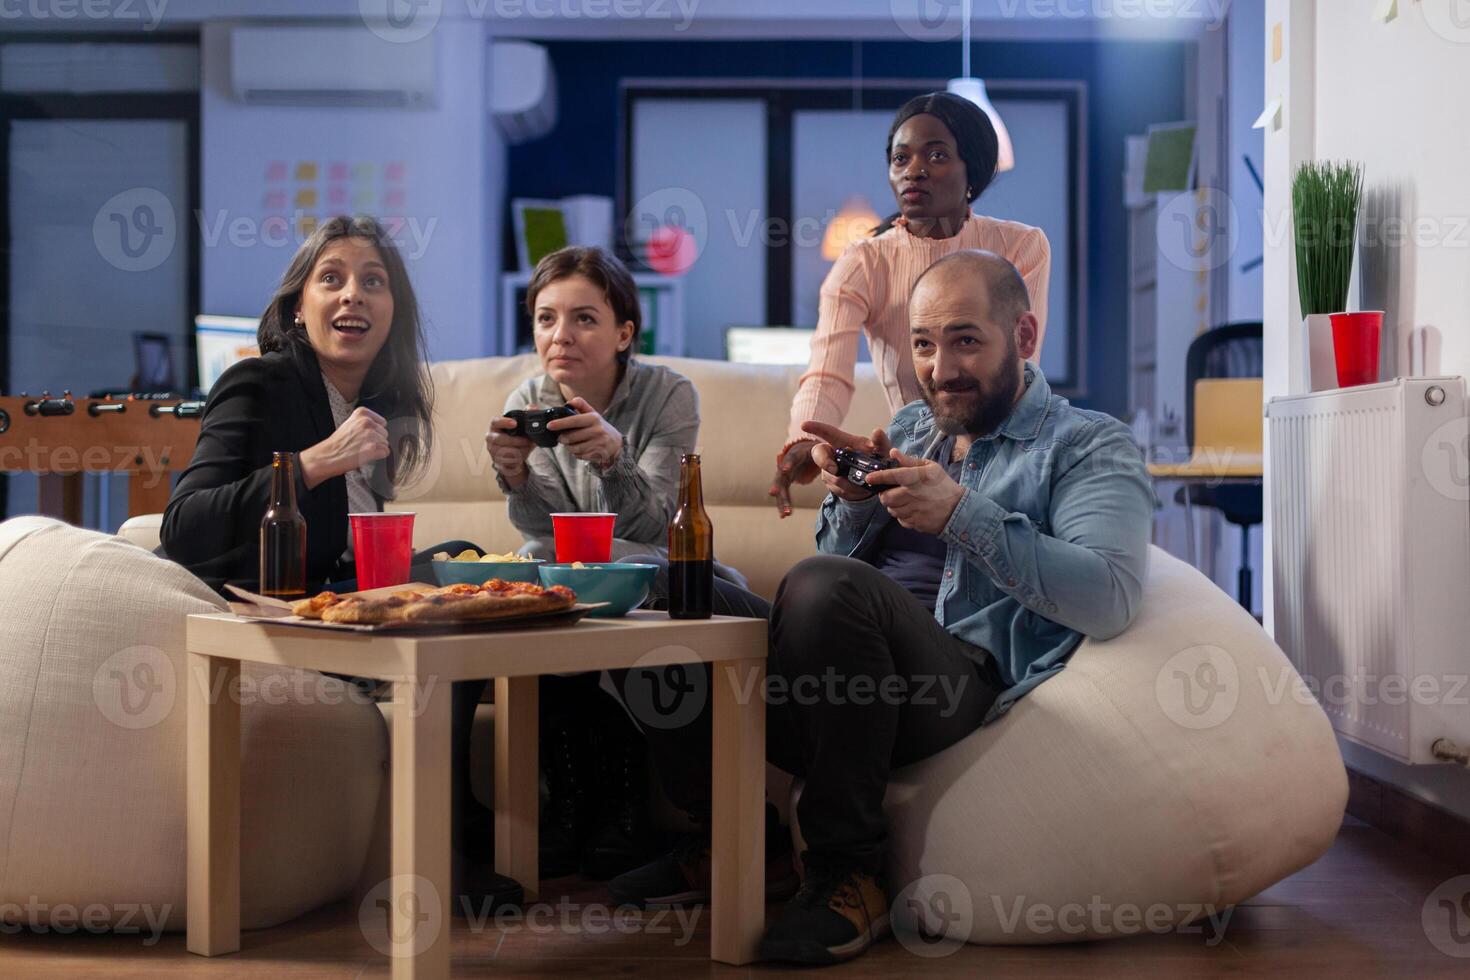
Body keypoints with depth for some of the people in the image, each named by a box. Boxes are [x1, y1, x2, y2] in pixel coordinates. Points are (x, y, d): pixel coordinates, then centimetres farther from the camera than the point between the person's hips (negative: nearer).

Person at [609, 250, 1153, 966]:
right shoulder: (908, 427, 25)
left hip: (967, 689, -6)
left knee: (827, 586, -34)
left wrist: (961, 515, -17)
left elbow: (1109, 599, -11)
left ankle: (846, 872, -21)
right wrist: (855, 498, 2)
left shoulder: (1089, 445, 6)